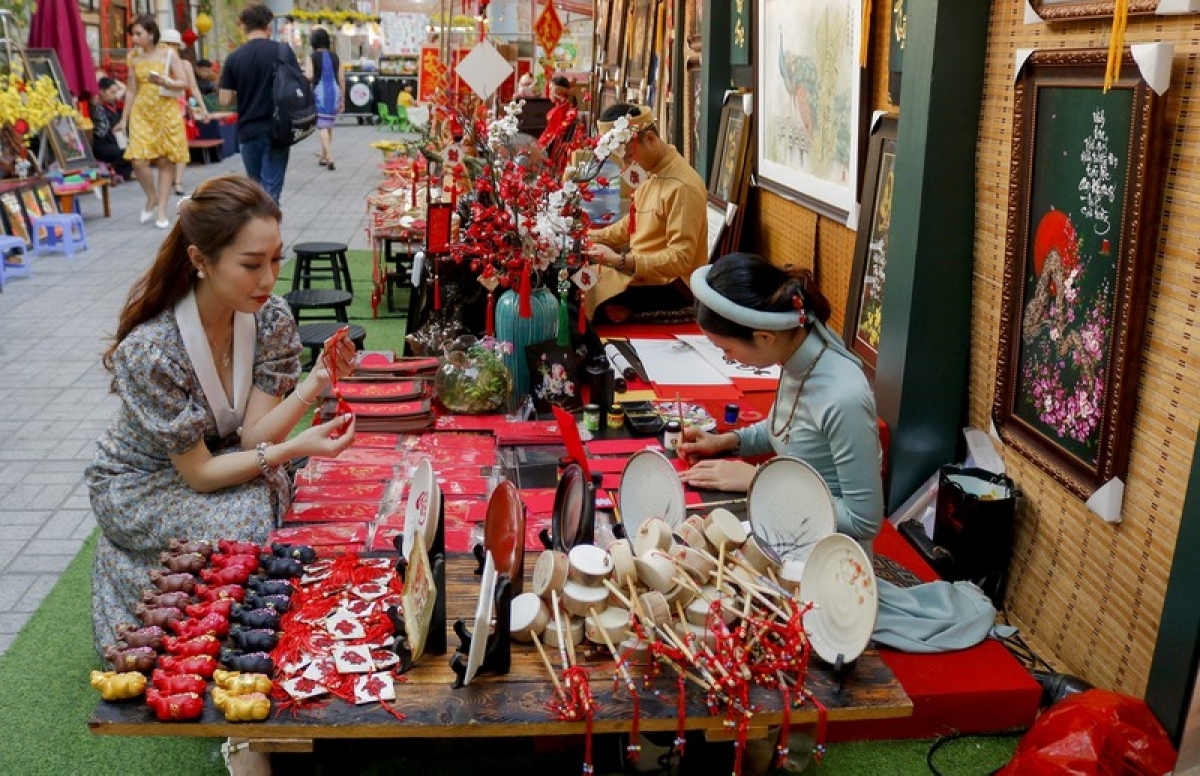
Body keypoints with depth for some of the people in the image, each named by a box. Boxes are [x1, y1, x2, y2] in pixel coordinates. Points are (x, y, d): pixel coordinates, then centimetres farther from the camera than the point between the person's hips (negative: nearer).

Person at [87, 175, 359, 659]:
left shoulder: (272, 318, -16)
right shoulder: (150, 351, -31)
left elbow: (252, 436, -18)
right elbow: (199, 474, -25)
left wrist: (316, 383, -33)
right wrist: (294, 448, -38)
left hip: (222, 459, 5)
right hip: (139, 486, -5)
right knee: (254, 518, -30)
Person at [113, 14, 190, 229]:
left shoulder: (168, 55, -2)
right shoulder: (134, 57, 7)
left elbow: (184, 82, -6)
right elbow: (132, 91, 11)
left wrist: (164, 82, -24)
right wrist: (124, 119, 9)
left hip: (166, 111, -2)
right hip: (141, 112, 2)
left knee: (165, 161, 0)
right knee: (139, 161, -9)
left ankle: (162, 209, 8)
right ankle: (152, 198, 16)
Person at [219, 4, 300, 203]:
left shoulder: (234, 58, 0)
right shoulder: (283, 51, -5)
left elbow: (225, 100, -1)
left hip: (247, 132, 2)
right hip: (276, 131, -2)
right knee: (270, 190, -2)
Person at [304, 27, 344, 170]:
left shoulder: (312, 57, -4)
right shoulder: (335, 57, 8)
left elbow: (309, 77, -17)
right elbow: (342, 79, 7)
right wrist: (342, 99, 13)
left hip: (320, 92, -4)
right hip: (334, 92, 4)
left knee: (322, 126, -4)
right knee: (329, 125, 17)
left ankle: (330, 159, -19)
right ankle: (324, 157, 27)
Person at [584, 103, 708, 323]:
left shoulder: (682, 187, -24)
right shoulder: (652, 171, 6)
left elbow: (680, 260, -27)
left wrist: (620, 261, -31)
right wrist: (596, 236, 5)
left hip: (670, 284, -9)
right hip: (641, 269, 10)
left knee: (580, 301, -23)